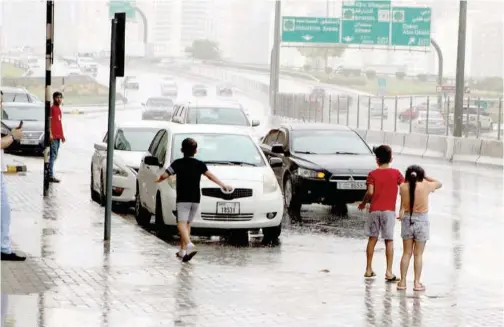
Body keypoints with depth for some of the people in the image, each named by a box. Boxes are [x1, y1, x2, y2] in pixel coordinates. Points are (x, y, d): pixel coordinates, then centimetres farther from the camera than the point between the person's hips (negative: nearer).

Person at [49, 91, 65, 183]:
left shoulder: (59, 109, 18)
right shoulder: (52, 108, -9)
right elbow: (49, 121, -15)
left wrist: (62, 135, 23)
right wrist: (50, 134, -22)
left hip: (58, 136, 9)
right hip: (53, 137, -9)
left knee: (54, 156, 11)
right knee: (53, 155, -11)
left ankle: (50, 174, 16)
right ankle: (50, 176, -12)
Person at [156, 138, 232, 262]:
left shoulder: (178, 163, -4)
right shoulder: (200, 164, 4)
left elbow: (165, 175, -10)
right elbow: (210, 176, 2)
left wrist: (159, 179, 11)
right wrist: (224, 186, 9)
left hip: (182, 199, -4)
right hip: (196, 199, 4)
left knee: (182, 223, -11)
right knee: (187, 224, 15)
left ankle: (189, 245, -35)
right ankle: (182, 251, 18)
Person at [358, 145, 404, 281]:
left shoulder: (373, 174, -1)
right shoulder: (396, 173, 1)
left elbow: (370, 192, -12)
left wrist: (363, 203, 4)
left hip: (375, 210, 1)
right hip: (389, 210, -1)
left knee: (372, 239, 11)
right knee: (389, 241, -1)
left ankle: (369, 269, 16)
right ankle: (389, 272, -7)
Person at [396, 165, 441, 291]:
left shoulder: (403, 187, -6)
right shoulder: (426, 186, -10)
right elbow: (439, 183, 9)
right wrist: (425, 177, 14)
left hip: (407, 220, 2)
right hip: (421, 221, -2)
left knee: (406, 253, 11)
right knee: (418, 254, 4)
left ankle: (402, 281, 12)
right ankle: (417, 283, 5)